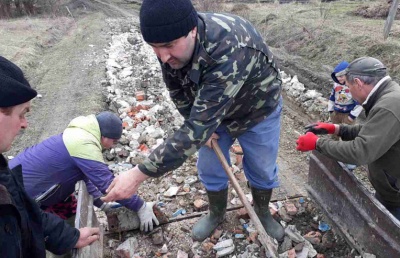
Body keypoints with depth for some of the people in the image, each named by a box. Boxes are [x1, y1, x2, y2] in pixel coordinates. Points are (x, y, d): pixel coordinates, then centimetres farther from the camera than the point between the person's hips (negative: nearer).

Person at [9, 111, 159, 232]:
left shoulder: (80, 134, 2)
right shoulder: (85, 145, -29)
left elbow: (83, 175, 13)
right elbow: (108, 183, -28)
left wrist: (100, 202, 12)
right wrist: (141, 207, -19)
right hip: (21, 191, -9)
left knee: (71, 213, 13)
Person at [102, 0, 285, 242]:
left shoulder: (229, 52, -46)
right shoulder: (171, 43, -24)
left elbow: (198, 127, -47)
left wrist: (139, 174, -45)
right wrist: (204, 127, -10)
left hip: (258, 110, -4)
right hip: (212, 110, 5)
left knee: (262, 170, 11)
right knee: (210, 169, 11)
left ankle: (263, 213, 41)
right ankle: (216, 214, 39)